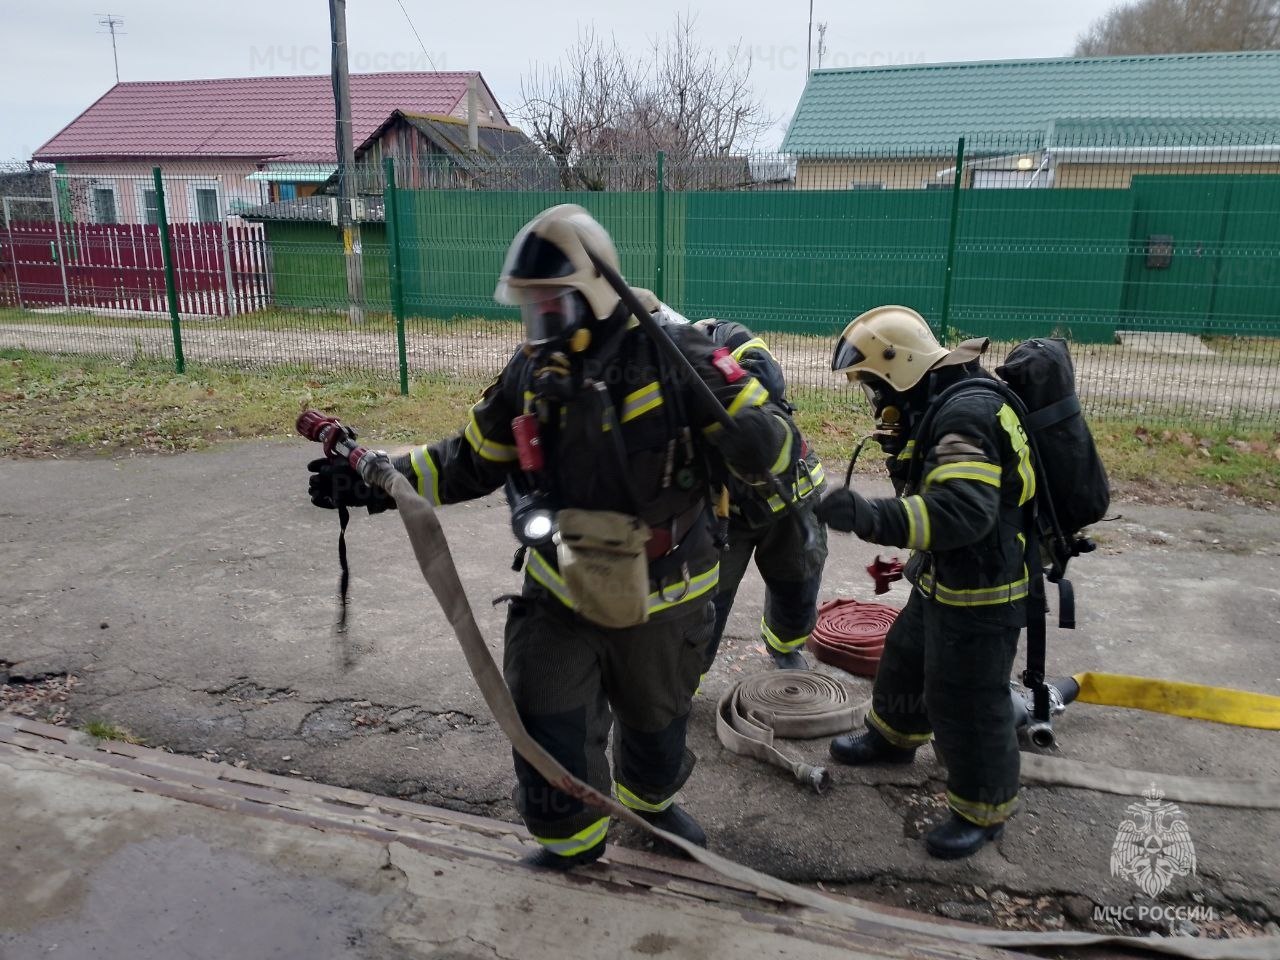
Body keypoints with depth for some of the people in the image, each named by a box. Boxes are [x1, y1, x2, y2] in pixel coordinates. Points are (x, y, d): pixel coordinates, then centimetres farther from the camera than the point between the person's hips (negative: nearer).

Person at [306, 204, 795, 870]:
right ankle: (573, 839, 36)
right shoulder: (530, 373, -6)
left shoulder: (672, 356, -20)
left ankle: (649, 801, 56)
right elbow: (470, 460, 5)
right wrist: (380, 480, -5)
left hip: (660, 601, -2)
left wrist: (748, 427, -41)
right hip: (560, 594, 2)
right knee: (549, 730, 4)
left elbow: (766, 447, -17)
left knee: (656, 723, 21)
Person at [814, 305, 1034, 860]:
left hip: (981, 594, -10)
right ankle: (893, 737, 50)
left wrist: (871, 517, -46)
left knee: (965, 702, 5)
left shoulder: (966, 413, -27)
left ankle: (984, 810, 25)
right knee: (905, 661, 26)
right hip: (943, 582, 10)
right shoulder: (942, 407, 7)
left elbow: (964, 509, -39)